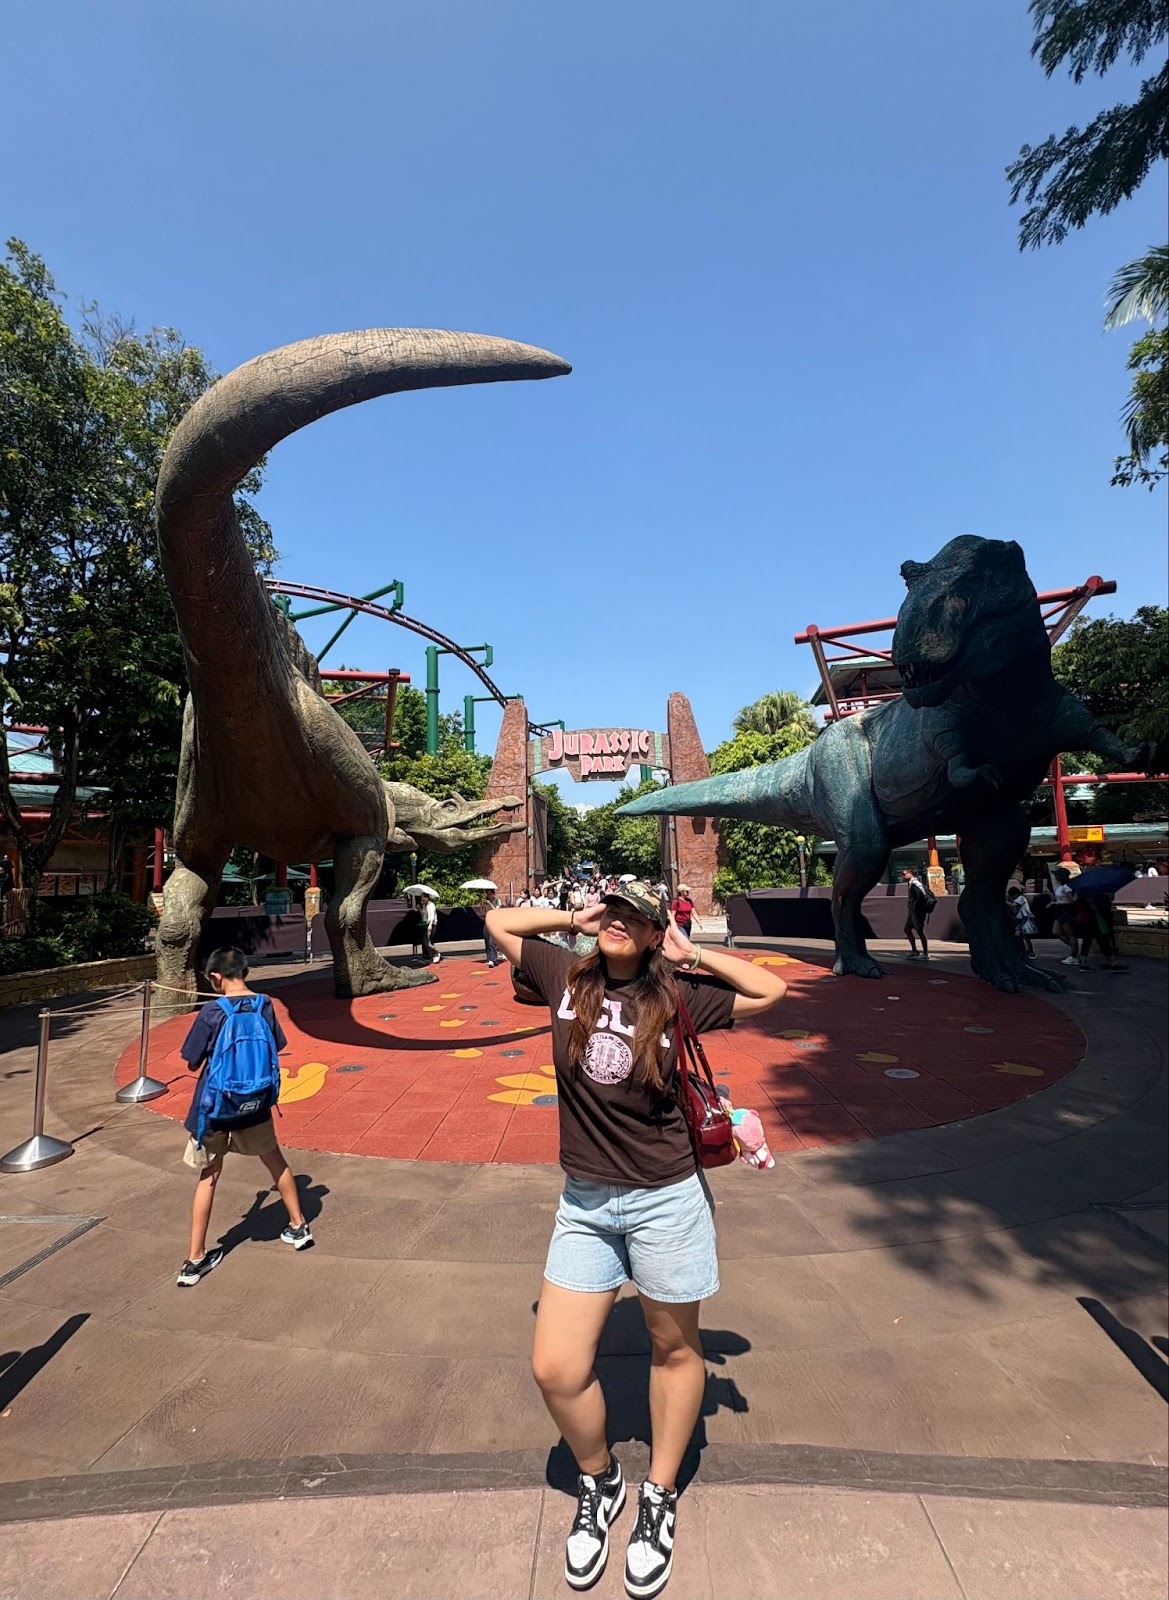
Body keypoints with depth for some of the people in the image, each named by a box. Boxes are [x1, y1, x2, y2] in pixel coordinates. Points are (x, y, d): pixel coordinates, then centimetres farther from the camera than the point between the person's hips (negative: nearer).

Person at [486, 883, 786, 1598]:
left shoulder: (676, 995, -9)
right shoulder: (565, 976, -5)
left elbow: (772, 989, -4)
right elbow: (499, 921, 4)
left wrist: (691, 954, -9)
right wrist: (575, 917, -3)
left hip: (666, 1200, -1)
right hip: (584, 1203, 2)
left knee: (675, 1351, 18)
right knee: (555, 1368, 5)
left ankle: (661, 1495, 45)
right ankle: (599, 1482, 37)